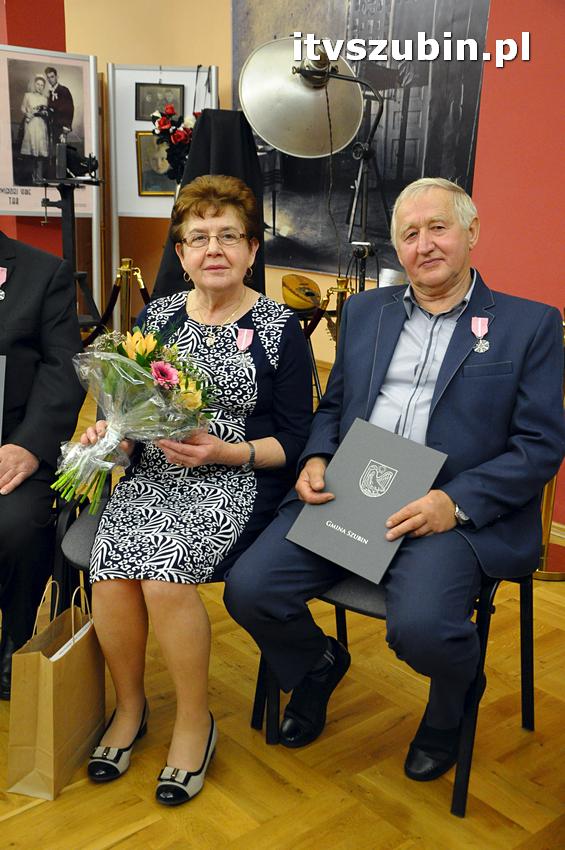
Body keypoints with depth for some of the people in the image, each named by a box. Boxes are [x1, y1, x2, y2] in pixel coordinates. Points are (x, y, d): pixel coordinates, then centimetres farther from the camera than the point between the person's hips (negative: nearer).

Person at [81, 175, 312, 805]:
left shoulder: (279, 328, 0)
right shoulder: (157, 316, 11)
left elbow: (293, 441, -2)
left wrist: (222, 451, -16)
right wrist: (107, 432, -5)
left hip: (237, 484, -3)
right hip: (152, 475, 4)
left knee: (164, 571, -29)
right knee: (111, 570, -23)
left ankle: (194, 719, -2)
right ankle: (129, 702, 7)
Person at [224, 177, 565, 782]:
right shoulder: (364, 311, 18)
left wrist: (456, 502, -16)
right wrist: (315, 460, -1)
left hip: (453, 512, -3)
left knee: (420, 628, -30)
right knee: (248, 590, -14)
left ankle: (451, 704, 11)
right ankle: (319, 663, 22)